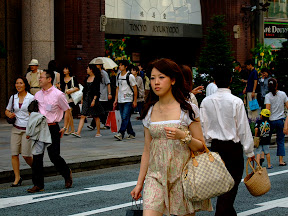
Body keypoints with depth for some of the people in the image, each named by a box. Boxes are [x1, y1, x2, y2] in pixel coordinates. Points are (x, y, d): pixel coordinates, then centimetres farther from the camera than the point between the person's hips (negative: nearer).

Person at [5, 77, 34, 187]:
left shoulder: (31, 98, -5)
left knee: (26, 155, -6)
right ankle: (17, 178, 4)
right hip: (16, 128, 4)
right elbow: (7, 110, 21)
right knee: (14, 153, -4)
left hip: (27, 129, -4)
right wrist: (9, 115, -2)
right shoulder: (13, 98, 9)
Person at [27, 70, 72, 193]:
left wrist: (64, 127, -2)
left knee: (54, 156, -4)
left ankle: (67, 174, 24)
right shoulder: (37, 95, 9)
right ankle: (38, 185, 8)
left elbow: (67, 110, 1)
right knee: (37, 156, 1)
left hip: (52, 128, -5)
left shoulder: (58, 94, -7)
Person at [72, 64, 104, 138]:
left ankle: (98, 132, 16)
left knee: (96, 117, 5)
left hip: (93, 99, -6)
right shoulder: (87, 78, 12)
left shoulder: (96, 78, -8)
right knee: (82, 116, -4)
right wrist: (82, 98, 16)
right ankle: (78, 132, -11)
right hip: (86, 99, 6)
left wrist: (94, 100, -19)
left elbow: (97, 91, -12)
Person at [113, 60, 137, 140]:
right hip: (120, 101, 7)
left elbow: (135, 89, -4)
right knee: (124, 118, 9)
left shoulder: (130, 76, -7)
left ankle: (120, 134, -20)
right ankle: (131, 133, 18)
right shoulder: (118, 76, 12)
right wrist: (116, 100, 13)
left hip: (128, 100, -7)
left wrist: (135, 101, -5)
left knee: (125, 118, -14)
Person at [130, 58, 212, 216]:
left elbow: (201, 147, -1)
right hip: (156, 175, 3)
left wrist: (183, 136, -19)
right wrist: (139, 183, 12)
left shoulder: (188, 109, -3)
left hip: (182, 174, -2)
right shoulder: (149, 112, 8)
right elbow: (147, 151, 13)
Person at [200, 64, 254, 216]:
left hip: (215, 146, 5)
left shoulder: (206, 102, -1)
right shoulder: (236, 101, -12)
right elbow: (243, 128, -9)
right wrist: (249, 151, 0)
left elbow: (203, 127, 4)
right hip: (233, 148, -5)